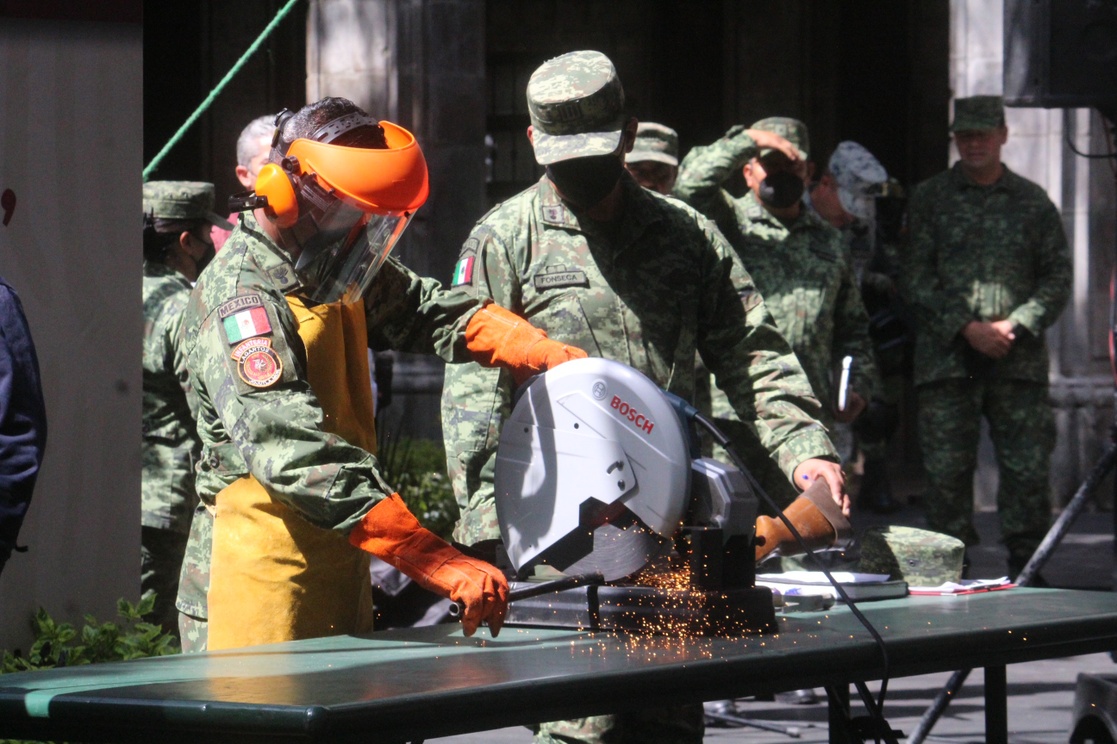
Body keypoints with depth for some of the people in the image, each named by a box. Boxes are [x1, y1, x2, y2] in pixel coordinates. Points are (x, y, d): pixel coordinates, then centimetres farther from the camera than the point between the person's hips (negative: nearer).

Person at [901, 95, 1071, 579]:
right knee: (946, 471, -1)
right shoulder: (929, 199, 8)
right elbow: (916, 279, 2)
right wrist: (966, 328, -8)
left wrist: (1015, 326, -7)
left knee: (1028, 469, -4)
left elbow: (1057, 276, 8)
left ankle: (1026, 572, 3)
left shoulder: (1032, 202, 11)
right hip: (947, 358, 0)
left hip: (1019, 360, 1)